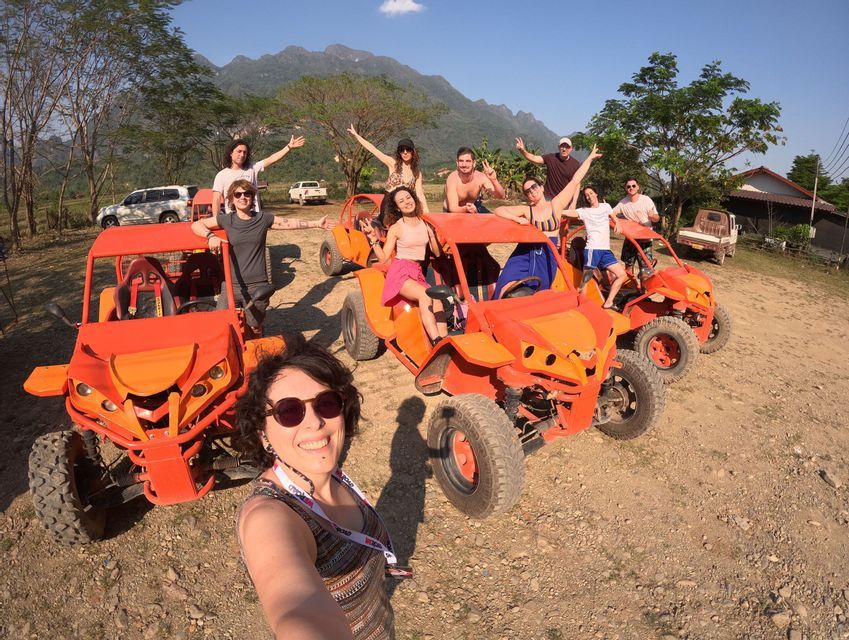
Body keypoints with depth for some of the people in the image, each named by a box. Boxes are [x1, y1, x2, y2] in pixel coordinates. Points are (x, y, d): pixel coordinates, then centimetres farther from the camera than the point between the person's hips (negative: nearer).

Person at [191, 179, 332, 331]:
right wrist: (211, 236, -13)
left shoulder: (263, 219, 3)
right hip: (232, 285, 0)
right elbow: (196, 225, 7)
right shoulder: (225, 220, 1)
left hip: (257, 286, 0)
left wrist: (317, 223, 15)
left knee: (255, 328, 11)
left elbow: (290, 223, 11)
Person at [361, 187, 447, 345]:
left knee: (436, 300, -26)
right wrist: (373, 238, -13)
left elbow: (437, 252, 11)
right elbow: (383, 258, -2)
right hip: (400, 272, -4)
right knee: (425, 294, -33)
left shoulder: (425, 224, 13)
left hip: (418, 273, 4)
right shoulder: (396, 228, 3)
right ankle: (438, 343, -40)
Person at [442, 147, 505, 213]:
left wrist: (494, 180, -47)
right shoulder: (452, 179, -29)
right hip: (454, 212, -3)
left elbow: (501, 196, -28)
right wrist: (466, 209, -57)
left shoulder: (481, 177, -22)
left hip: (473, 206, 3)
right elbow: (453, 208, -36)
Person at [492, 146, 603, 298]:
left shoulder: (555, 205, 3)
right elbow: (499, 210, -5)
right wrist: (518, 219, -19)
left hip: (547, 257, 1)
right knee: (506, 290, -17)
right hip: (525, 254, -1)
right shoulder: (526, 210, 2)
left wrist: (589, 158, 6)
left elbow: (575, 181, 5)